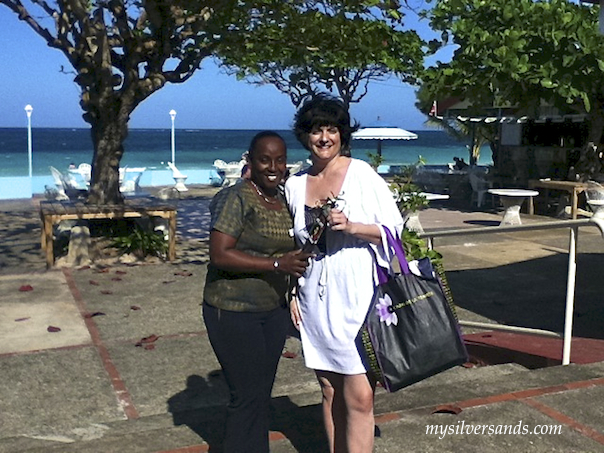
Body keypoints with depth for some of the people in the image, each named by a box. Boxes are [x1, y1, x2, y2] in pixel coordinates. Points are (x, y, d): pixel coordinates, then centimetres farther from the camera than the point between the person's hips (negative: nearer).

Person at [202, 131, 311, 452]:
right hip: (233, 312, -7)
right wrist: (276, 264, -25)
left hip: (273, 311, 7)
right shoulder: (236, 199, -14)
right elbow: (219, 255, -22)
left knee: (263, 393, 15)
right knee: (247, 396, -4)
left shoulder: (285, 200, 9)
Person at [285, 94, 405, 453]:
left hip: (358, 299, -4)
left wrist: (352, 227, -19)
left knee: (359, 398, -5)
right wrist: (292, 293, 12)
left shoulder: (363, 174, -4)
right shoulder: (295, 185, 9)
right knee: (330, 392, 13)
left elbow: (395, 229, -3)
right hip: (316, 302, 4)